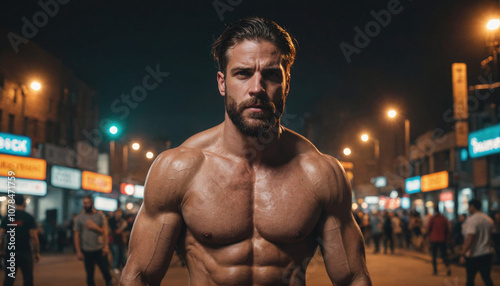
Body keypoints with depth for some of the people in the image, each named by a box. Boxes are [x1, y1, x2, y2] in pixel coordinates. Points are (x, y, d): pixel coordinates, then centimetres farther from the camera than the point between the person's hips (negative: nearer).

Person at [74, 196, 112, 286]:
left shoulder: (100, 216, 4)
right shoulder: (79, 218, 3)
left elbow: (105, 232, 2)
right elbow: (76, 235, 3)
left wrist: (105, 246, -12)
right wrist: (78, 251, -2)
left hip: (100, 250, 0)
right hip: (87, 251, 0)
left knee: (106, 272, -2)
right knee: (89, 275, 5)